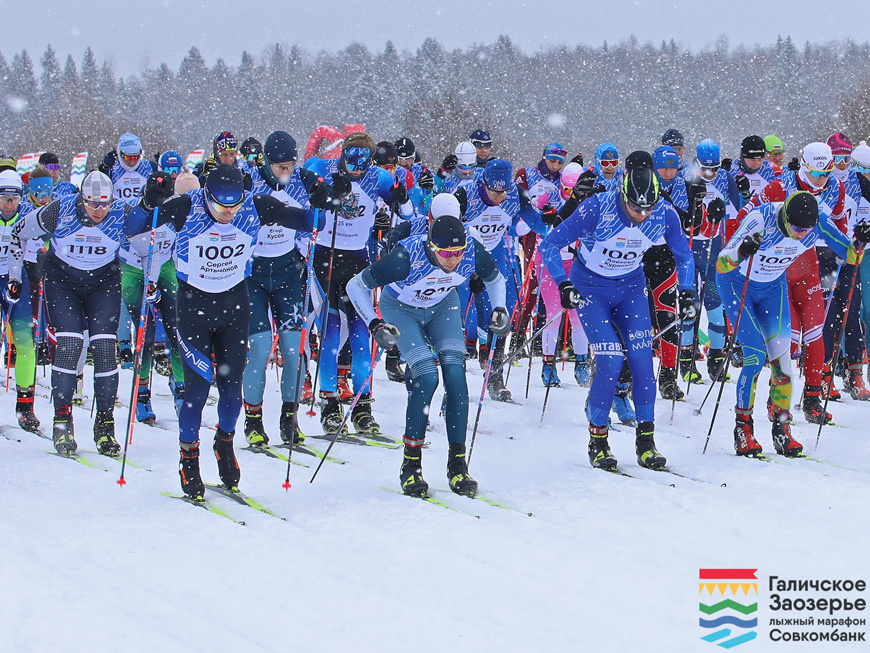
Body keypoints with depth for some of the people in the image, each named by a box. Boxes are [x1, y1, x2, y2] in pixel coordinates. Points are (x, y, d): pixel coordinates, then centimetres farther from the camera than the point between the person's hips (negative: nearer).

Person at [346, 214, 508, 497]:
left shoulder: (473, 252, -28)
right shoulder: (407, 257, -39)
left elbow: (494, 279, -3)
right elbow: (356, 286, -26)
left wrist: (499, 309, -19)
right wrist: (375, 324, -36)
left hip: (442, 305, 3)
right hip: (401, 308, -3)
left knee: (455, 372, -15)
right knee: (427, 375, -21)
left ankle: (457, 464, -8)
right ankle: (411, 466, -9)